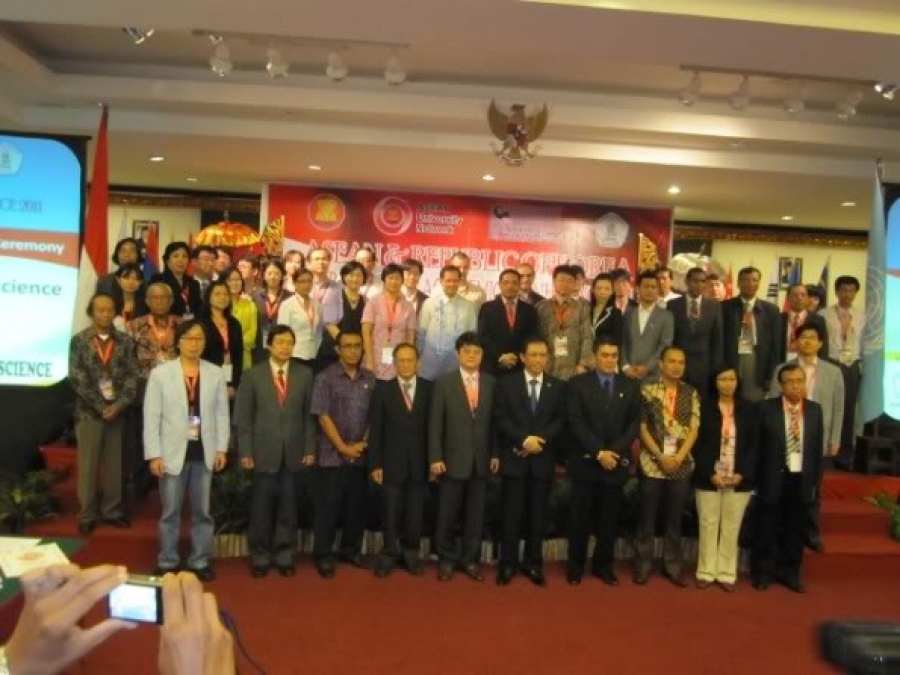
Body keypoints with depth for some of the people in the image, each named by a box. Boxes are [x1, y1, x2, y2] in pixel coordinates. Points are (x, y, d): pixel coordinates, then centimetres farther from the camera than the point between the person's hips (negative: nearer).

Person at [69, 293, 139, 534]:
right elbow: (76, 377, -7)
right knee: (88, 465, 3)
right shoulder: (79, 340, 0)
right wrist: (99, 405, -12)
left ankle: (112, 511, 18)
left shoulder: (125, 341, 5)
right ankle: (87, 515, 13)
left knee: (115, 465, 8)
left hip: (117, 410, 2)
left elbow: (132, 376, 0)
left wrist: (120, 404, -12)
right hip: (89, 411, -2)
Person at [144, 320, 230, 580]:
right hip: (173, 452, -2)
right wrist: (154, 454, -8)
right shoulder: (160, 373, -2)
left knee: (202, 511, 11)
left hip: (204, 451, 2)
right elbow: (151, 417, -3)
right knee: (170, 512, 9)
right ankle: (167, 562, 24)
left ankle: (200, 561, 24)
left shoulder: (216, 373, 3)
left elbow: (222, 413, 5)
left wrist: (221, 448, 0)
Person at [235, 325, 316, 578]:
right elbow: (243, 417, 0)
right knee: (262, 506, 6)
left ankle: (284, 555, 21)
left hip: (294, 452, 1)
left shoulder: (305, 374, 5)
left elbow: (309, 415, 5)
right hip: (264, 452, -1)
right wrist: (245, 452, -5)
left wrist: (310, 449, 1)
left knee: (288, 506, 8)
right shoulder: (252, 375, 1)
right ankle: (260, 556, 21)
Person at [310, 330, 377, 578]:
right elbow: (323, 416, -9)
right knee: (328, 507, 2)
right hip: (332, 456, -4)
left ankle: (351, 550, 26)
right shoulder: (325, 378, -4)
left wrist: (363, 443, -4)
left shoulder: (370, 379, 6)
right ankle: (323, 556, 14)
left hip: (361, 456, 4)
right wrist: (343, 447, -11)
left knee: (357, 506, 11)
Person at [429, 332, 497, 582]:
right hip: (453, 459, -2)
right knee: (447, 514, 6)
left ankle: (469, 559, 23)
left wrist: (495, 454, 3)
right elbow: (435, 423, -3)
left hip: (481, 460, 2)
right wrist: (435, 458, -8)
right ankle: (446, 559, 23)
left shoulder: (491, 383, 4)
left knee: (475, 515, 9)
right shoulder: (444, 382, -2)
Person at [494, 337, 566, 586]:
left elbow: (560, 422, 1)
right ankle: (508, 564, 13)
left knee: (538, 514, 7)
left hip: (543, 459, 2)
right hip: (514, 458, -2)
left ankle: (533, 564, 19)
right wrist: (524, 440, -16)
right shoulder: (506, 384, 3)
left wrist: (539, 440, -13)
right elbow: (500, 419, -5)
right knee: (512, 513, 2)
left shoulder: (558, 386, 8)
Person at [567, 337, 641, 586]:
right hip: (585, 461, -2)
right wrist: (599, 453, -15)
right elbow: (576, 423, -8)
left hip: (617, 462, 2)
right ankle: (575, 565, 19)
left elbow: (634, 423, 2)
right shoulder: (578, 383, -2)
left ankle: (603, 565, 22)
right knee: (580, 516, 6)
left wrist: (614, 451, -11)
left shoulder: (631, 385, 7)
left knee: (609, 517, 8)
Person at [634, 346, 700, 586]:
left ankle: (672, 566, 23)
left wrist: (678, 457, -11)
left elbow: (693, 429, 1)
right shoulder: (647, 390, -2)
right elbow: (642, 428, -5)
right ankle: (643, 566, 17)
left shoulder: (691, 393, 5)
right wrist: (661, 456, -13)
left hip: (682, 464, 2)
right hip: (652, 463, -2)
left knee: (675, 518, 11)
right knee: (647, 517, 5)